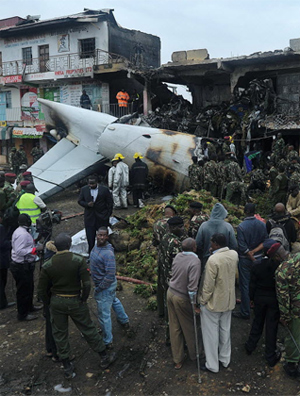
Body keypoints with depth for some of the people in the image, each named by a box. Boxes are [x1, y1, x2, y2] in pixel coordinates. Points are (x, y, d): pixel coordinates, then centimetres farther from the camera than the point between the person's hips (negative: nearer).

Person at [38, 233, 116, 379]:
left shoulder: (47, 265, -9)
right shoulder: (79, 260, -15)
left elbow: (41, 290, -5)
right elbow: (87, 284, -19)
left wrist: (49, 303, 11)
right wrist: (84, 299, -3)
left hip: (56, 303, 1)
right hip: (75, 301, -1)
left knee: (60, 334, 16)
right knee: (88, 329, 14)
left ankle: (67, 368, 27)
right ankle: (104, 358, 28)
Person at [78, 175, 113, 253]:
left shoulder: (104, 189, -6)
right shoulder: (84, 189, 1)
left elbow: (110, 203, 0)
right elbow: (80, 201, 7)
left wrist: (108, 214, -3)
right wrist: (87, 204, -13)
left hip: (102, 217, -2)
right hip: (89, 217, 2)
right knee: (90, 238, 3)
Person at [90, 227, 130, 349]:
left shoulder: (108, 253, -32)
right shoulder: (97, 245, -4)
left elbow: (110, 276, -31)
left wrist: (99, 288, -22)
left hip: (105, 286, -10)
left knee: (104, 314, 3)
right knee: (114, 301, 32)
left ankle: (107, 342, 21)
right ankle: (124, 320, 58)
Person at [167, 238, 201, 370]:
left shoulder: (177, 257, -3)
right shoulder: (195, 262, -23)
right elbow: (192, 287, -25)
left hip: (170, 293, 6)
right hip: (182, 299, -6)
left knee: (174, 328, 15)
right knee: (189, 328, 17)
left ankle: (177, 360, 28)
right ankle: (193, 354, 38)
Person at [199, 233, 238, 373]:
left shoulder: (213, 259, -29)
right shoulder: (234, 254, -8)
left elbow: (208, 285, -24)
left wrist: (202, 301, -9)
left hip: (213, 303, -7)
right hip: (228, 301, 7)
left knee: (211, 334, 11)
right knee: (225, 330, 23)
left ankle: (212, 365, 25)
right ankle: (225, 359, 40)